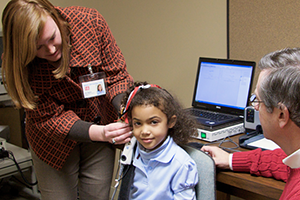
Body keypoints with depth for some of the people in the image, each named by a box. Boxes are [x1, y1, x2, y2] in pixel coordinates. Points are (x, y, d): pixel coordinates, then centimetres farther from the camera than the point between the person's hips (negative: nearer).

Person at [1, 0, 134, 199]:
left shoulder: (90, 21, -22)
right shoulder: (21, 65, -23)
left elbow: (116, 76, -13)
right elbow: (48, 118, -21)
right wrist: (99, 133, -37)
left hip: (102, 123, 1)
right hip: (55, 141, -1)